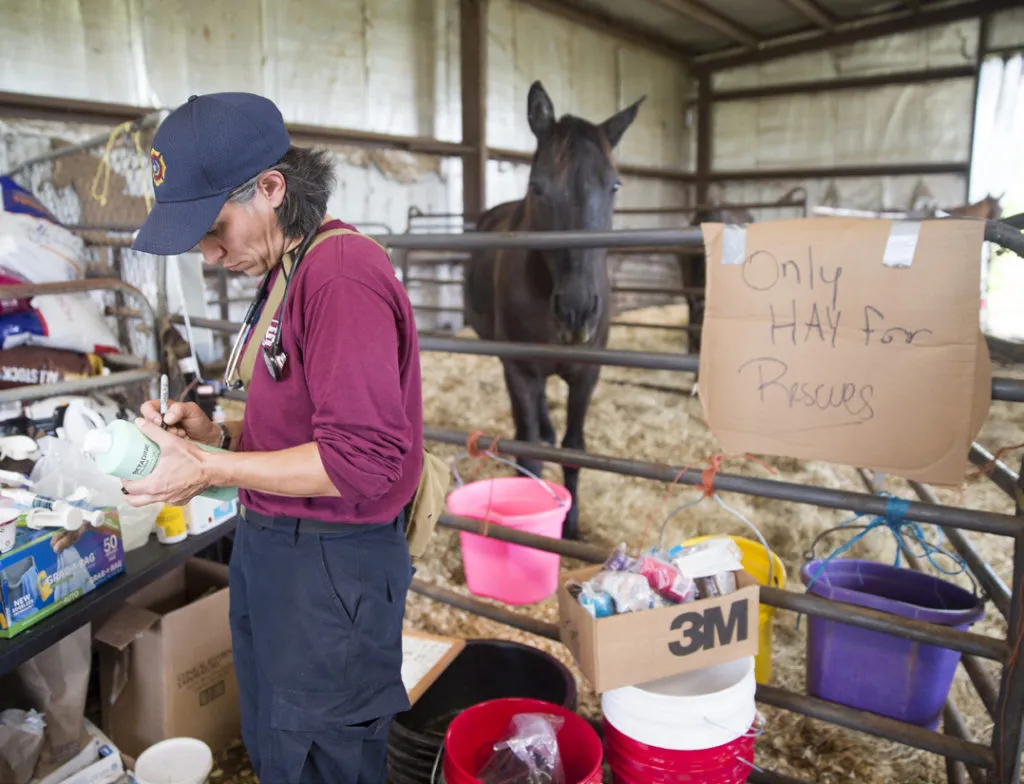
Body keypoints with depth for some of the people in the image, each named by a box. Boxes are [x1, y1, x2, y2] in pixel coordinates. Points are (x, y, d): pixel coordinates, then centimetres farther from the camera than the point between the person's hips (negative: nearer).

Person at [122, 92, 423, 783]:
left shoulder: (342, 273, -22)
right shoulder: (287, 273, 10)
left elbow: (361, 458, -26)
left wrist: (211, 470, -18)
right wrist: (217, 433, 1)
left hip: (330, 564, -9)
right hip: (270, 545, 9)